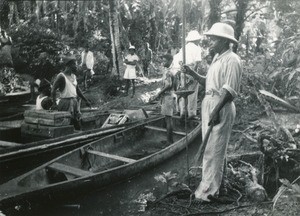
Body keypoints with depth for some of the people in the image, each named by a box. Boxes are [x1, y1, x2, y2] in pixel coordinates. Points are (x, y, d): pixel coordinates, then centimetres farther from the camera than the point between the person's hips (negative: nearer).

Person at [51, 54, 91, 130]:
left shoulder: (74, 76, 14)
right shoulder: (61, 76, -9)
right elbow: (53, 90, -16)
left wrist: (86, 100, 23)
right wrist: (54, 103, -28)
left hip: (75, 102, 7)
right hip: (66, 103, -7)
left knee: (77, 125, 6)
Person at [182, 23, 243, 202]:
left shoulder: (232, 60, -13)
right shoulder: (217, 58, 16)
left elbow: (229, 90, -21)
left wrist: (217, 110, -27)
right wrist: (192, 73, 5)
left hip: (222, 107, -10)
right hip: (209, 103, 10)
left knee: (214, 149, -4)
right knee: (214, 147, 16)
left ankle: (209, 190, 6)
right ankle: (217, 184, 29)